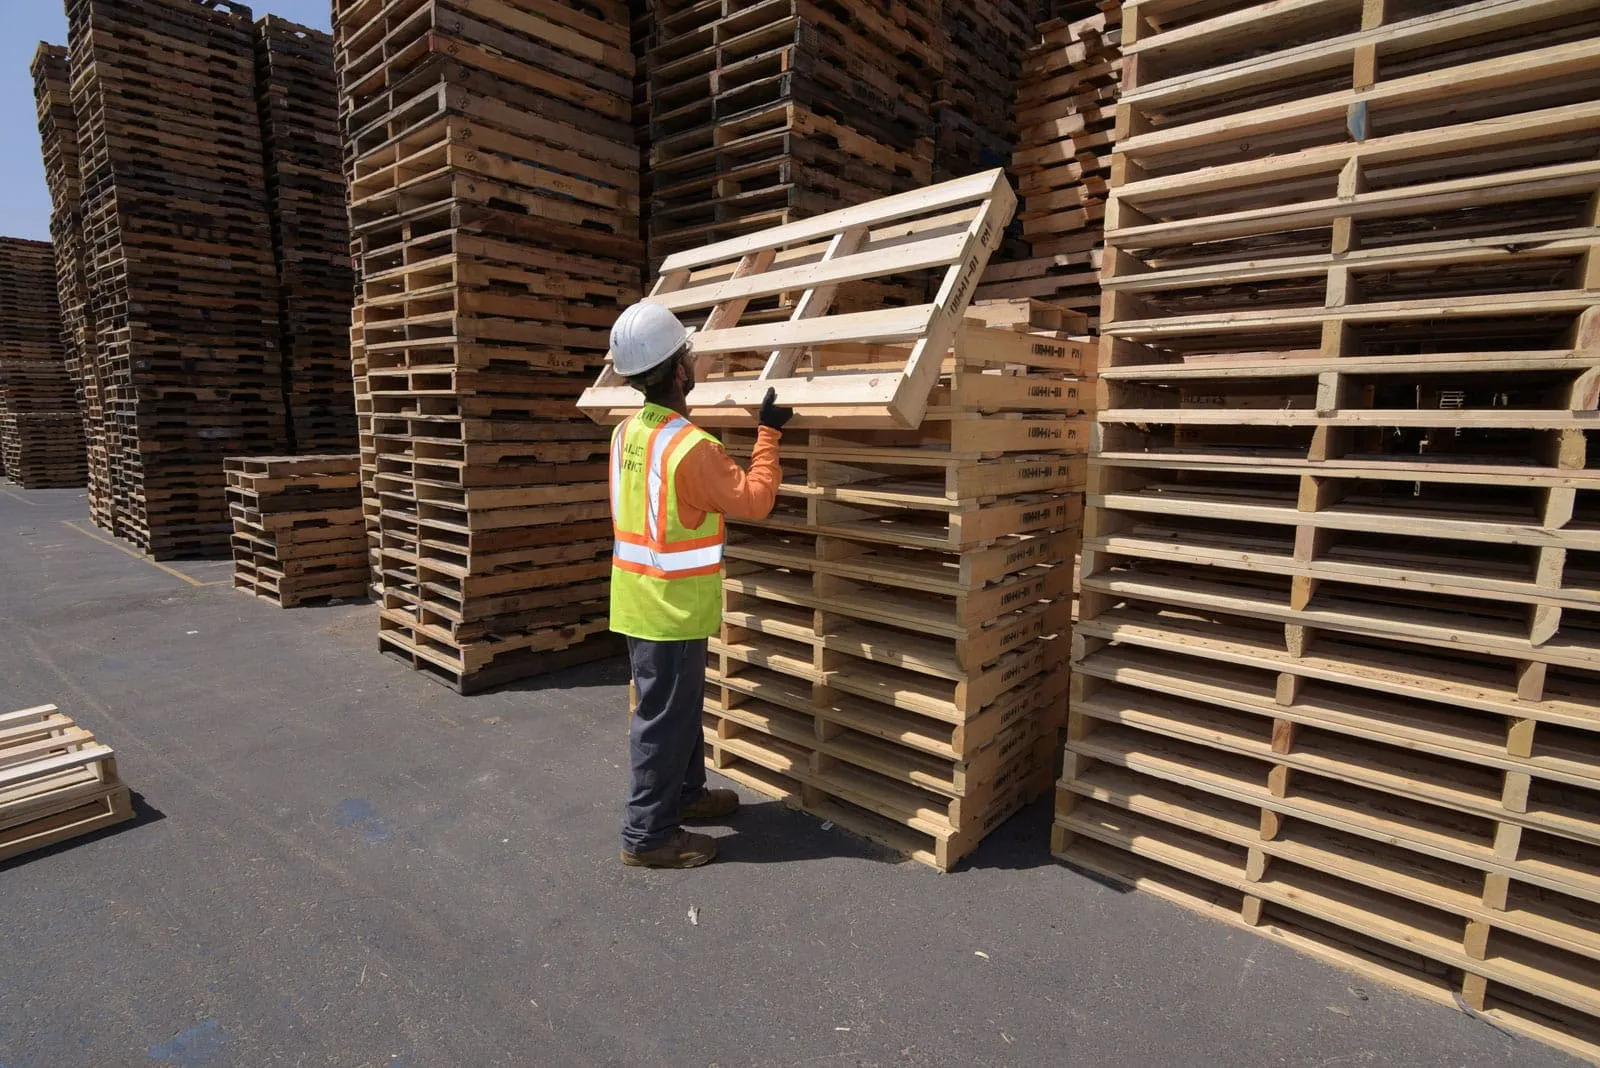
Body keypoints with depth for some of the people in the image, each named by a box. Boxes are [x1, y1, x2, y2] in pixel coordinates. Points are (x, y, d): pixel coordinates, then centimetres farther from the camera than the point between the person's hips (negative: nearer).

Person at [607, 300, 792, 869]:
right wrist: (769, 433, -8)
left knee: (680, 705, 22)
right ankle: (648, 834, 18)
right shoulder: (691, 447, -23)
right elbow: (754, 501, -15)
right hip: (671, 609, -8)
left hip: (639, 601, 9)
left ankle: (684, 792, 40)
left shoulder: (627, 432, 3)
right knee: (665, 717, 4)